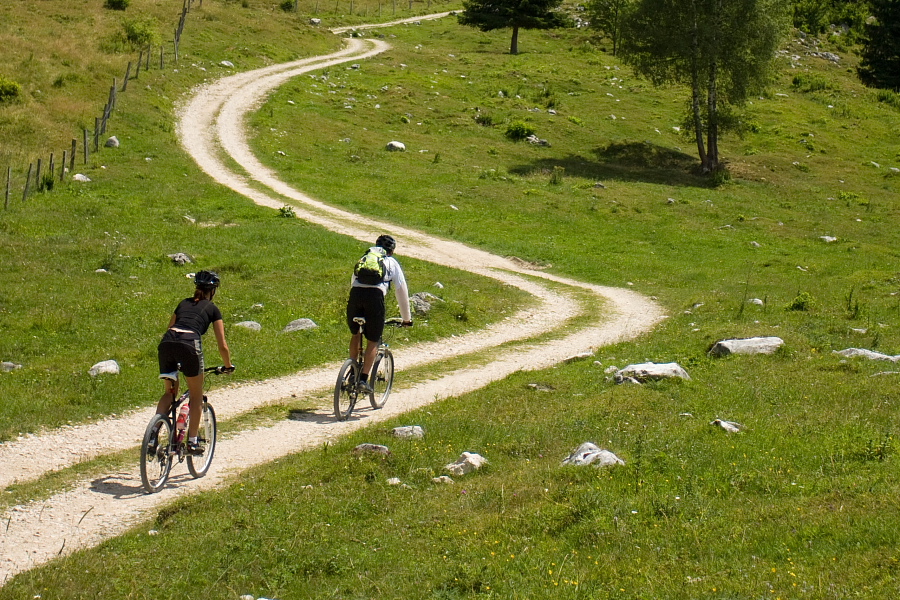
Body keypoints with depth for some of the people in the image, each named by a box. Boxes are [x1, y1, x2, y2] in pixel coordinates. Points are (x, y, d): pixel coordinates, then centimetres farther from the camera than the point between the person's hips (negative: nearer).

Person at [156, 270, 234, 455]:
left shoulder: (183, 303, 29)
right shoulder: (212, 309, 18)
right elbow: (222, 345, 15)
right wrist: (228, 366, 30)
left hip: (166, 342, 4)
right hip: (189, 344, -4)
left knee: (170, 392, 20)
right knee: (196, 396, 14)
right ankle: (192, 442, 12)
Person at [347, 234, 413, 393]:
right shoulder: (392, 263, 24)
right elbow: (402, 291, 24)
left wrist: (353, 307, 52)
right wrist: (407, 318, 32)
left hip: (355, 293, 3)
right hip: (375, 295, -3)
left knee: (355, 334, 24)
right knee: (373, 341, 7)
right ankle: (363, 379, -2)